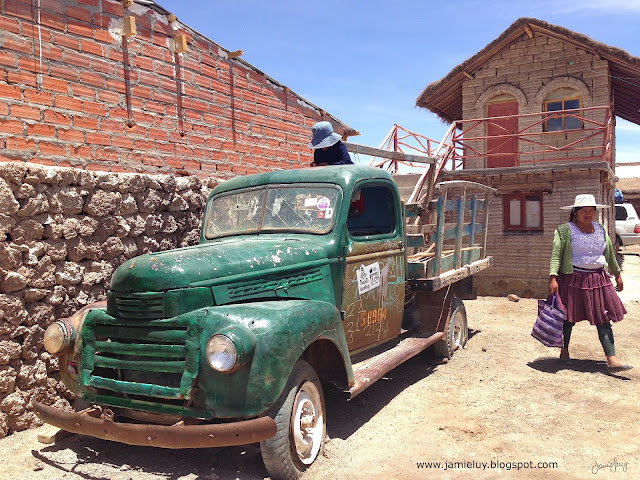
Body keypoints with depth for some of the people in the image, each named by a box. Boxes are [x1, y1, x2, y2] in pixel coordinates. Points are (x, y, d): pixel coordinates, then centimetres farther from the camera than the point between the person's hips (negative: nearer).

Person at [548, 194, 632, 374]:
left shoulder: (600, 229, 11)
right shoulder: (564, 230, -6)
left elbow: (610, 254, 21)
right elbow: (556, 255, -12)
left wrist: (617, 274, 22)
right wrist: (553, 278, -21)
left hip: (598, 280, 5)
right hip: (573, 280, -5)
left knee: (604, 319, -1)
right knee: (569, 317, 6)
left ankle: (612, 360, -2)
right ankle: (564, 351, 25)